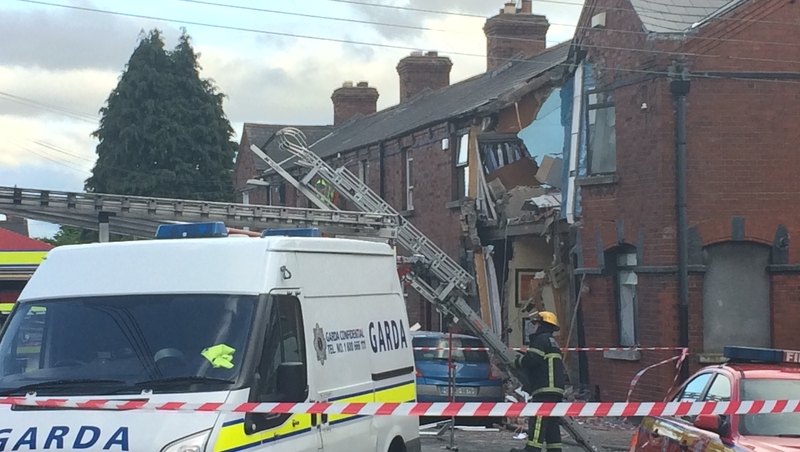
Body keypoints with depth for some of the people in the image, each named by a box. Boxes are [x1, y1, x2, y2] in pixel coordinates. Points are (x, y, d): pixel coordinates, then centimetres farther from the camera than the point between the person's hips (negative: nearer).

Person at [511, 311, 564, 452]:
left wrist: (517, 361, 1)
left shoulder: (542, 339, -5)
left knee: (538, 419, -16)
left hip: (545, 388, -11)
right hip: (556, 389, 11)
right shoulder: (552, 342, 28)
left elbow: (532, 359, -18)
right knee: (551, 421, 9)